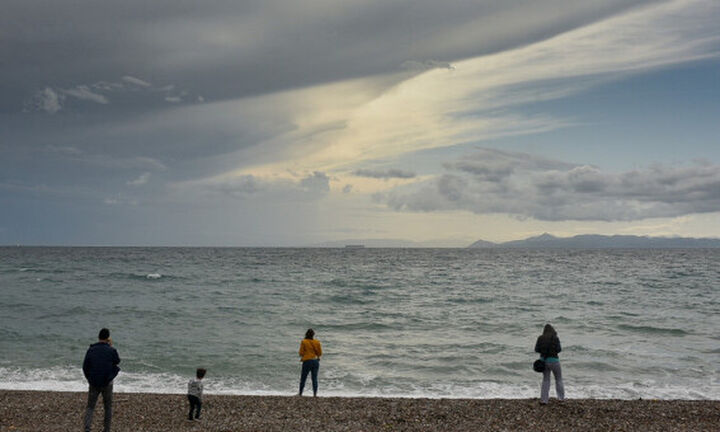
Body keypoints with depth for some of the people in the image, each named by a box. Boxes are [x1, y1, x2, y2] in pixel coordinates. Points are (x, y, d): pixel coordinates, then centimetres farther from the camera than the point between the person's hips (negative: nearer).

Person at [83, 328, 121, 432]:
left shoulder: (91, 350, -5)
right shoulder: (111, 351, -11)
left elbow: (85, 367, 0)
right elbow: (117, 361, 9)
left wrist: (89, 379, 16)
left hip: (93, 383, 1)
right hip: (107, 383, -1)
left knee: (90, 407, 10)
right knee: (108, 407, 15)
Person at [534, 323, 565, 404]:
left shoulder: (540, 338, 1)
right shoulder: (555, 338, -8)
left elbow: (536, 349, -1)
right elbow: (559, 349, -12)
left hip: (543, 360, 3)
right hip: (553, 360, -3)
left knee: (545, 380, 11)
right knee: (558, 379, 17)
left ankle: (543, 399, 4)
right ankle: (561, 397, 22)